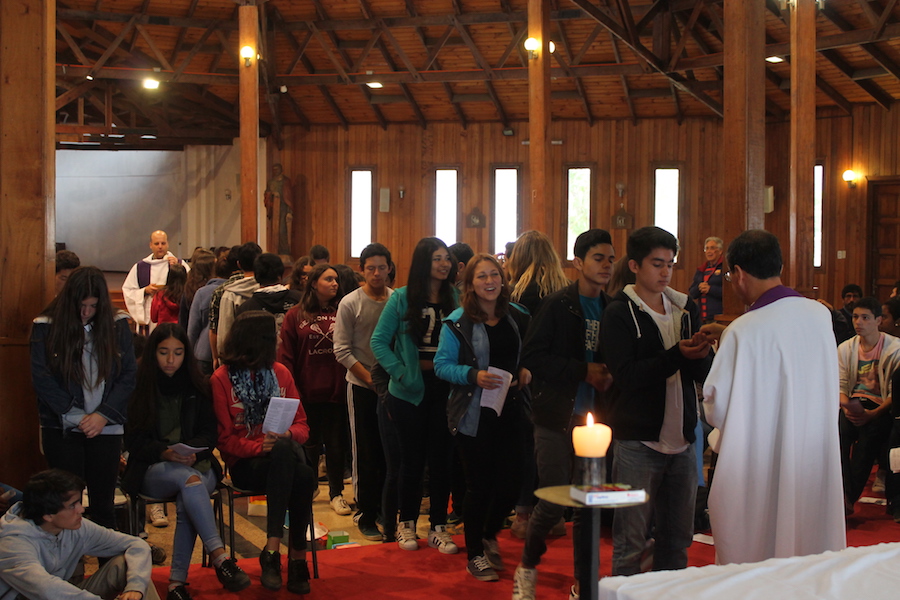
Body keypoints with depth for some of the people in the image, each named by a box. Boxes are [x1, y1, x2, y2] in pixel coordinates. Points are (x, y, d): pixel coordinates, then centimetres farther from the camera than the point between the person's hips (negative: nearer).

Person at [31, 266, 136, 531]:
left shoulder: (117, 325, 3)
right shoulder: (46, 327, -2)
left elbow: (128, 375, 1)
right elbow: (42, 379, -6)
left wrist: (103, 415, -10)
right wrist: (76, 417, -12)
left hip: (107, 429, 1)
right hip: (62, 430, -1)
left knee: (103, 502, 8)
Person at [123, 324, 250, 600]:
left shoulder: (197, 387, 11)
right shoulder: (140, 388, 2)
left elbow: (208, 434, 8)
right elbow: (134, 440, -2)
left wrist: (192, 452, -15)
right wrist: (166, 453, -20)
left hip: (196, 464, 2)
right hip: (152, 471, -2)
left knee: (187, 503, -33)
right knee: (189, 478, -35)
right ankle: (220, 558, -42)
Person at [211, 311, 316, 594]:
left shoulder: (280, 372, 13)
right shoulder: (221, 379, 2)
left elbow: (302, 424, 11)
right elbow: (225, 439, -2)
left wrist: (288, 434, -13)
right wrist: (259, 446, -20)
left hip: (283, 453, 4)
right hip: (245, 463, -3)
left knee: (303, 477, -35)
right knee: (302, 477, -36)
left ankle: (272, 550, -33)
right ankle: (297, 557, -33)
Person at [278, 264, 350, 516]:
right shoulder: (295, 316, 0)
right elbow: (285, 356, -1)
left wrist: (348, 382, -10)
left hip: (336, 391, 0)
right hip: (307, 391, 0)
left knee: (336, 443, 8)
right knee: (309, 444, 12)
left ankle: (336, 493, 21)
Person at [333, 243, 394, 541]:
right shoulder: (350, 303, -4)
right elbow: (342, 351, -6)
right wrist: (371, 379, -12)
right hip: (362, 388, -3)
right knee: (366, 455, 2)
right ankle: (367, 516, 11)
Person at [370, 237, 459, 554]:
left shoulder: (456, 299, 2)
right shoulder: (401, 299, -3)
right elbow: (379, 341, -2)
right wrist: (400, 373, -12)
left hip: (444, 388, 1)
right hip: (410, 391, -1)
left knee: (441, 459, 6)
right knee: (411, 460, 9)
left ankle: (438, 527, 17)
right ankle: (406, 524, 24)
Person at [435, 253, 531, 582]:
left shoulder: (517, 316, 6)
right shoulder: (457, 321, -7)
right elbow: (441, 364, -8)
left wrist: (528, 370, -3)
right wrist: (473, 375, -22)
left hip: (511, 410, 4)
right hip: (474, 415, -4)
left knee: (512, 479, 6)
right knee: (479, 484, 3)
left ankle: (489, 535, 36)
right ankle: (475, 555, 21)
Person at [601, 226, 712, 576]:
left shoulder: (686, 309, 11)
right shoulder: (619, 314, -5)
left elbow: (703, 373, 6)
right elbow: (626, 374, -16)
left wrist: (700, 355, -17)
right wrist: (676, 355, -25)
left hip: (682, 440, 5)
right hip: (637, 441, -5)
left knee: (677, 540, 13)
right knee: (631, 541, 0)